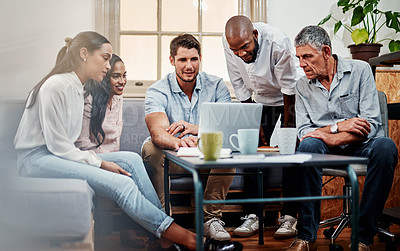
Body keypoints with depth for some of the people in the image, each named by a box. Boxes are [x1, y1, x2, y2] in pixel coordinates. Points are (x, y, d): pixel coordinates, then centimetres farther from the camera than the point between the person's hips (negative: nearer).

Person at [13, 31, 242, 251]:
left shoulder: (77, 88, 17)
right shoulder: (56, 86, -13)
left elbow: (67, 144, 12)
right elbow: (57, 144, -16)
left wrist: (97, 160, -3)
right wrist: (100, 163, -15)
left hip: (62, 155, 9)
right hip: (37, 160, -9)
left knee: (131, 160, -10)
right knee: (120, 182, -26)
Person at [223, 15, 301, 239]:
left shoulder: (278, 42, -30)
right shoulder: (229, 45, -18)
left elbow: (289, 87, -20)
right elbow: (240, 86, -6)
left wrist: (286, 128, -12)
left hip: (291, 99, -4)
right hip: (260, 101, 4)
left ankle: (290, 216, -7)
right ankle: (252, 215, -4)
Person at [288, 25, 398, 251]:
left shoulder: (360, 70, -2)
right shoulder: (303, 86, 7)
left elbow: (371, 124, -10)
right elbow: (304, 131, 1)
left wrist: (331, 138, -19)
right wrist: (338, 126, -15)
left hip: (361, 147, -1)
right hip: (328, 148, 2)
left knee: (385, 147, -35)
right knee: (307, 146, -33)